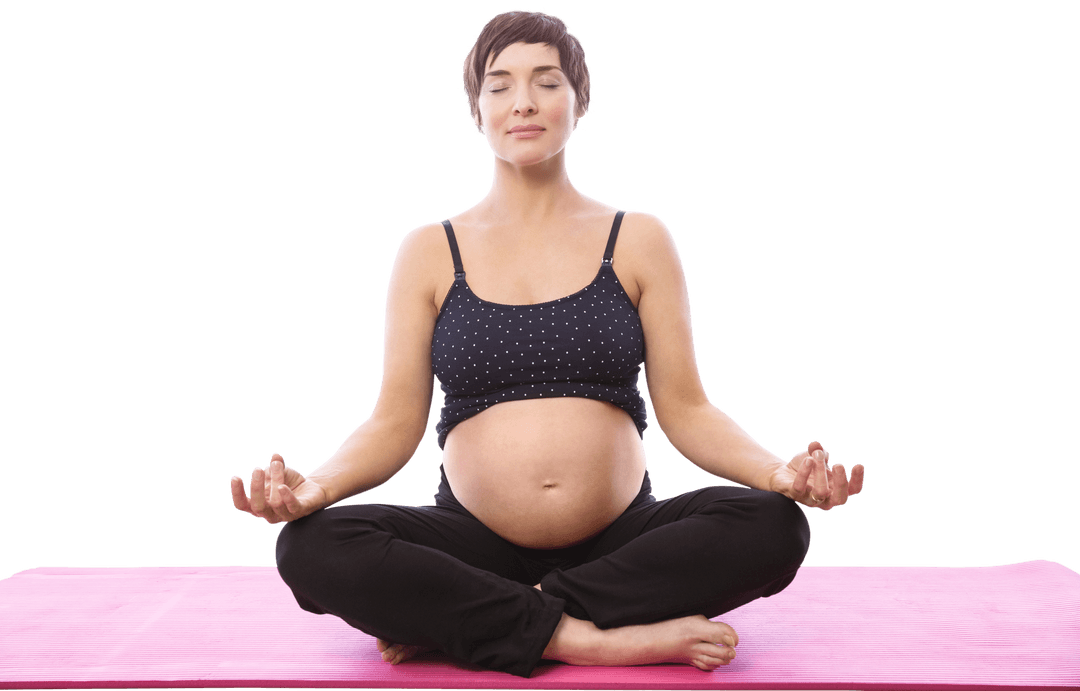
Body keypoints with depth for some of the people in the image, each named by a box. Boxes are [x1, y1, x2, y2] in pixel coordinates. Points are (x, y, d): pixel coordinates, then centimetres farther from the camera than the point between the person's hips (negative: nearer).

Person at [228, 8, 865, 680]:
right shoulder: (430, 252, 8)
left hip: (621, 542, 1)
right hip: (474, 542, -1)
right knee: (311, 546, -26)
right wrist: (315, 486, -18)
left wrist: (780, 473, -16)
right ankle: (592, 637, -25)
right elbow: (396, 422, 3)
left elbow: (686, 409, 3)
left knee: (774, 528, -27)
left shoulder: (638, 240, 8)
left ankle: (451, 620, -22)